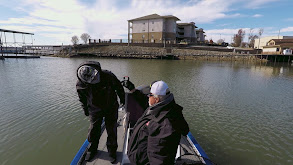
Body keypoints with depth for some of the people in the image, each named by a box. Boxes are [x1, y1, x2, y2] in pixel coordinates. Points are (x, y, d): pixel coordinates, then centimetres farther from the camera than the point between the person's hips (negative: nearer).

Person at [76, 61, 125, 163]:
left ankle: (112, 151, 30)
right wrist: (86, 110, 13)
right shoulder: (80, 84, -21)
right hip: (95, 110, 1)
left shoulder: (108, 76, -28)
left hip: (111, 107, -1)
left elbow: (118, 87, -8)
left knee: (111, 130, 7)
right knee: (93, 130, 10)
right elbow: (82, 99, 1)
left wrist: (122, 99, 5)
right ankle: (92, 149, 40)